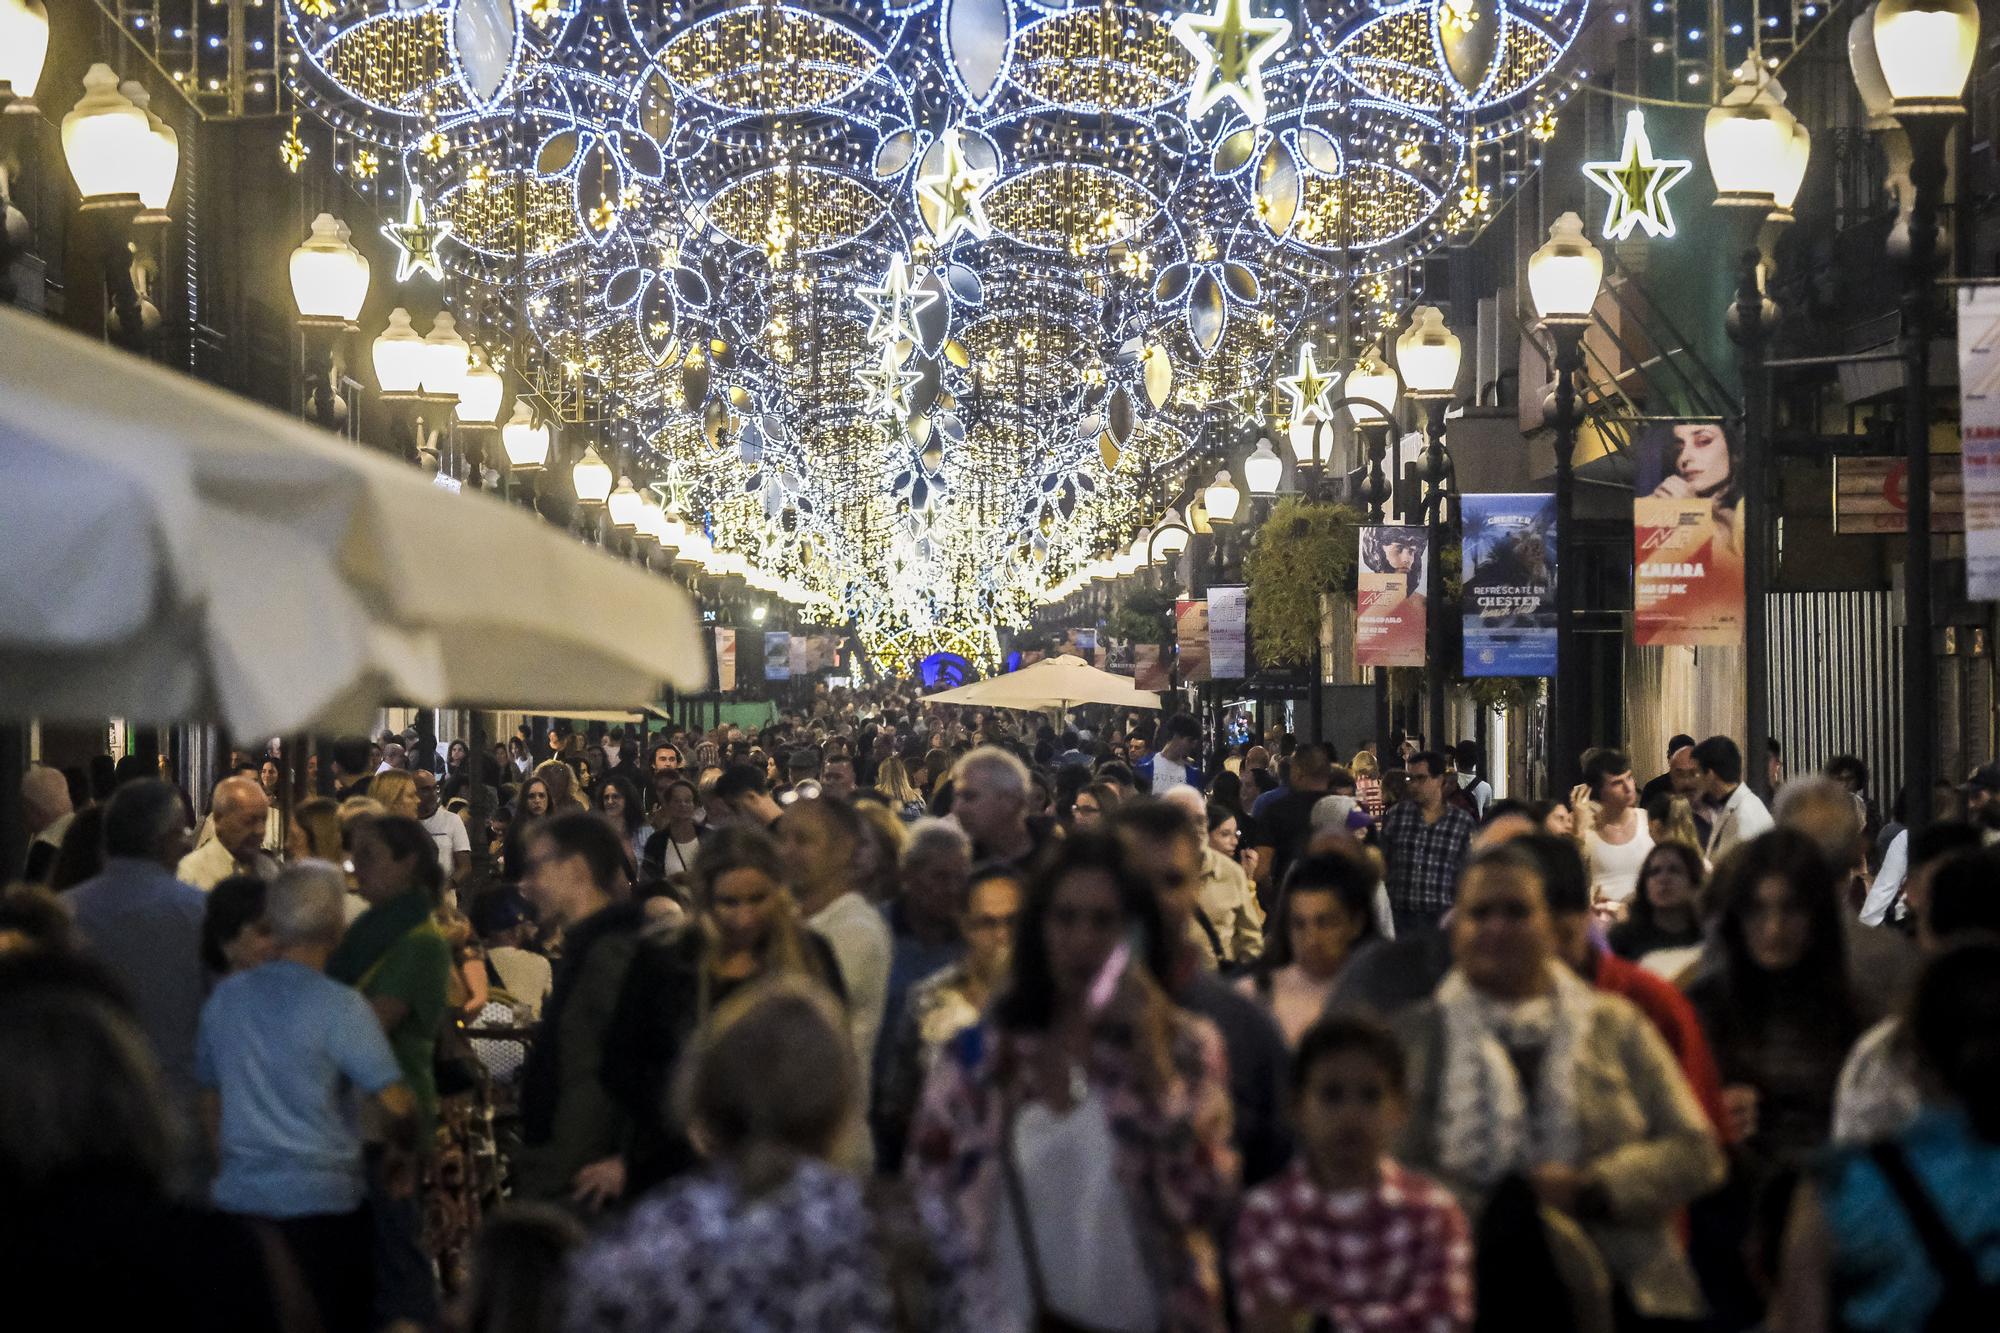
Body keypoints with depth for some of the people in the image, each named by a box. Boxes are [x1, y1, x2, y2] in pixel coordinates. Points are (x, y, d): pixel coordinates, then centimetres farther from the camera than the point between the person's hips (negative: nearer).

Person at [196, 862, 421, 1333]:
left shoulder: (224, 997, 6)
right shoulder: (338, 1006, -12)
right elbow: (395, 1104, -15)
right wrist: (406, 1154, 5)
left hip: (237, 1198, 5)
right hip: (321, 1202, -5)